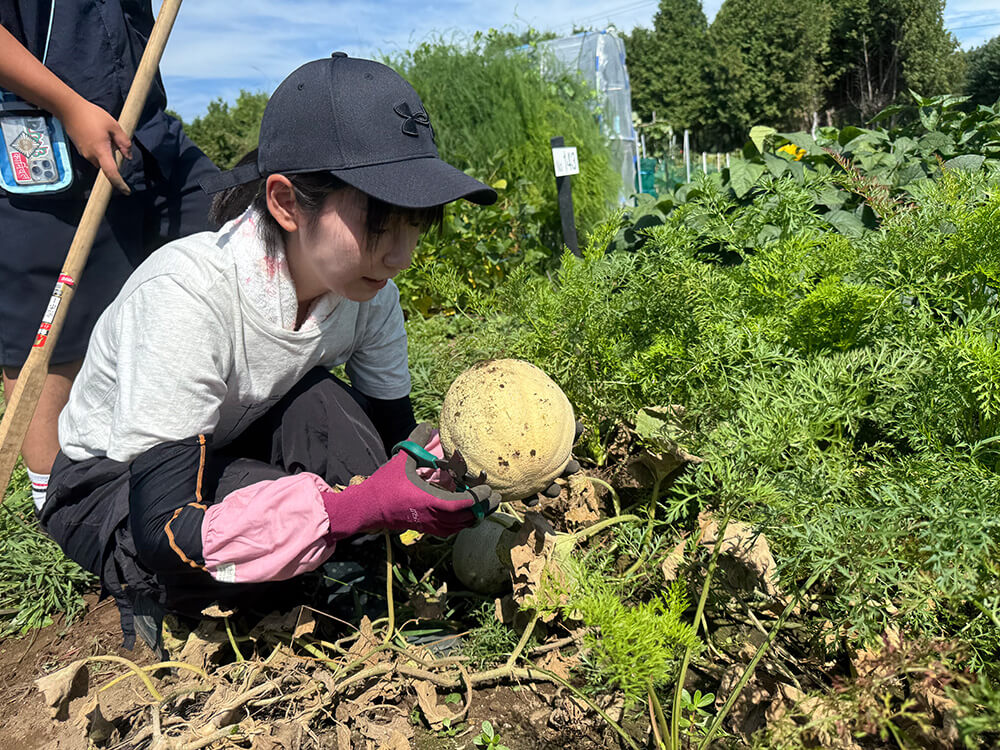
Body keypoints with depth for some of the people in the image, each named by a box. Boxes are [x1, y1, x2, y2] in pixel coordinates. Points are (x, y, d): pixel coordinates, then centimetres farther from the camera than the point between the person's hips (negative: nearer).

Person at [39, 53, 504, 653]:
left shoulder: (370, 287, -18)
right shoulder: (189, 291, -36)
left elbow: (391, 437, -10)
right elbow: (165, 527, -38)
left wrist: (449, 467, -34)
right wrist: (362, 506, -49)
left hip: (241, 454, 4)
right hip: (112, 485, -3)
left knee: (321, 405, -29)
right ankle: (152, 596, -2)